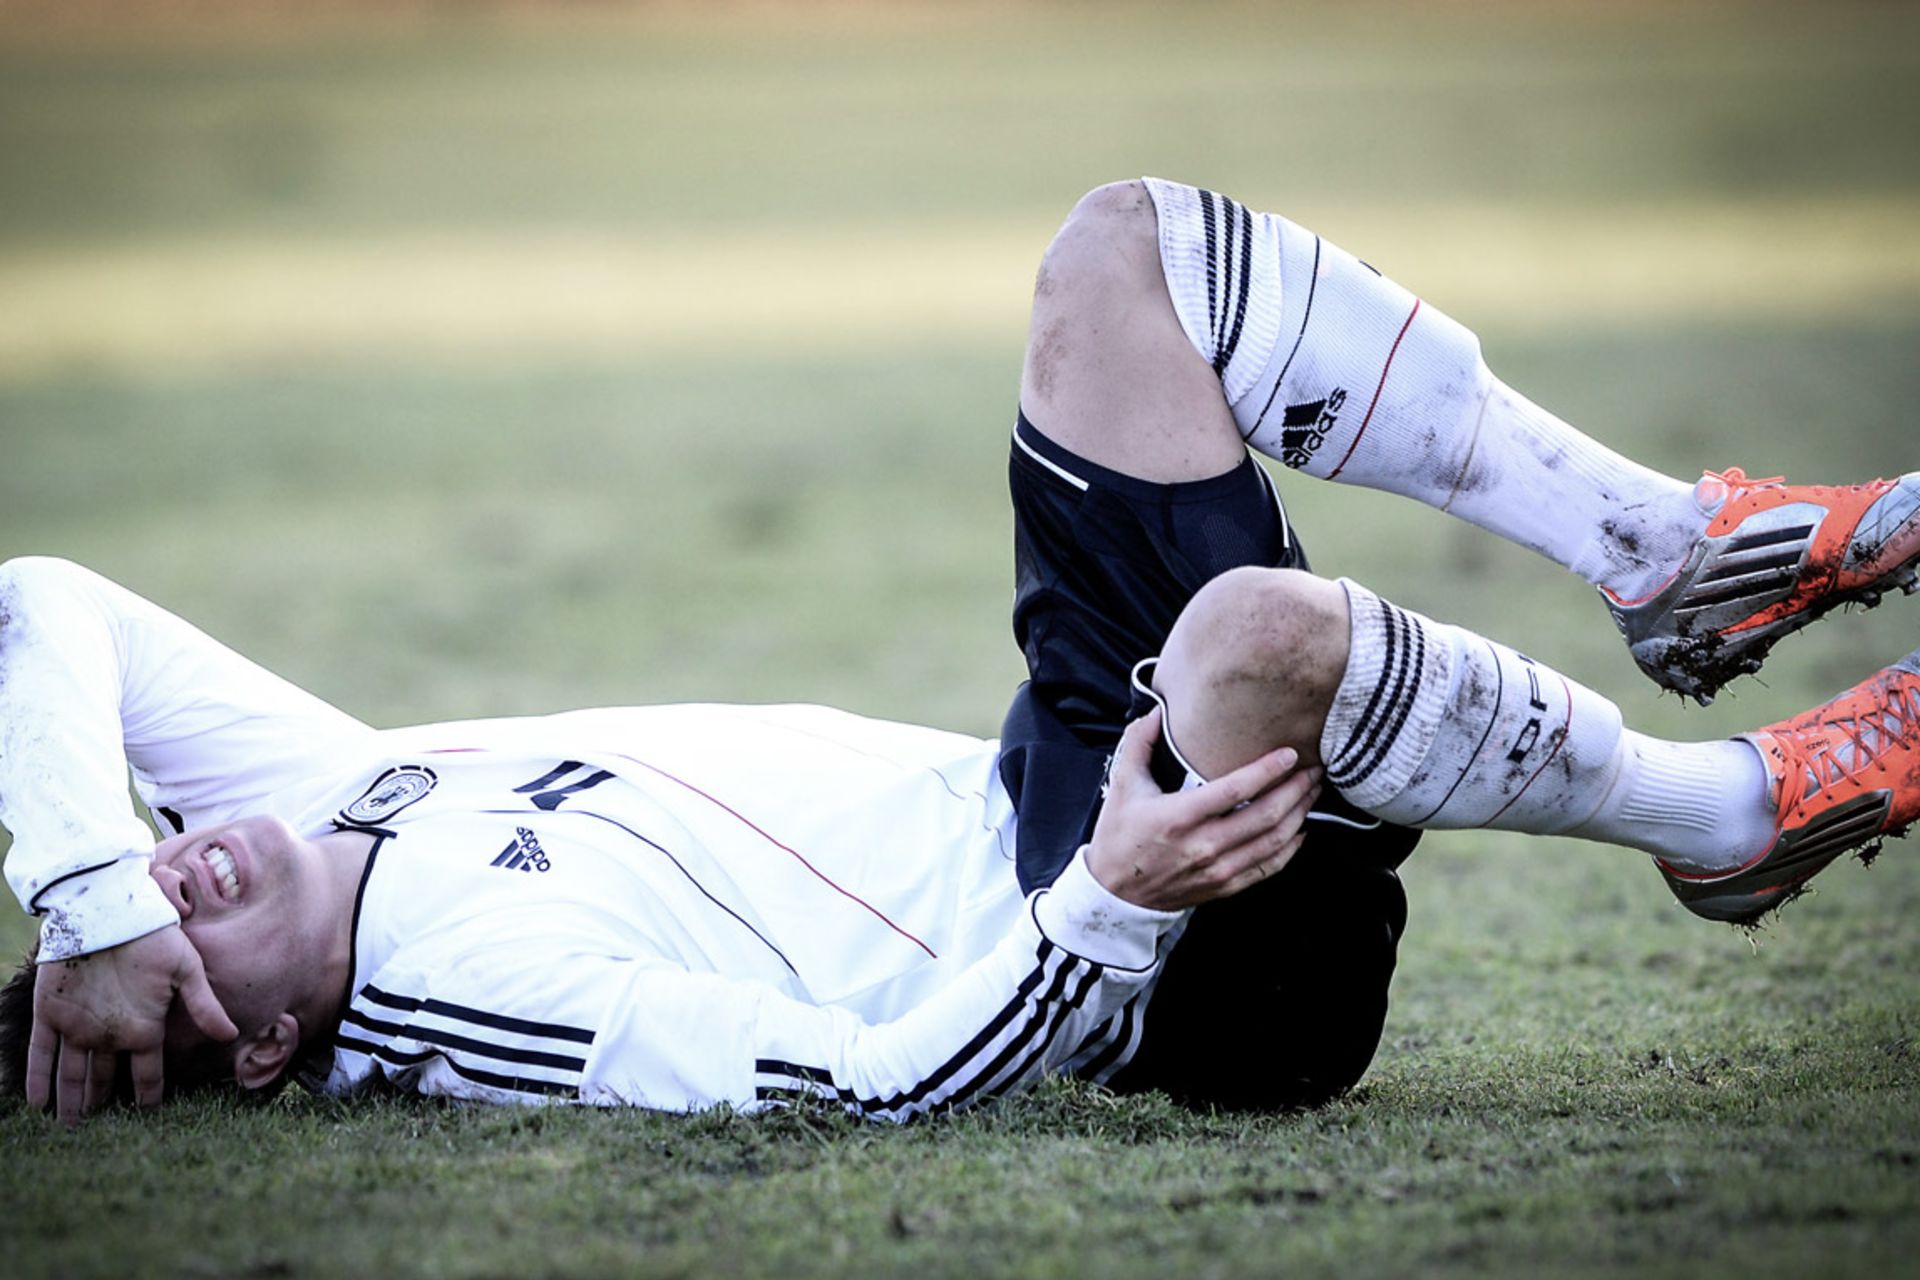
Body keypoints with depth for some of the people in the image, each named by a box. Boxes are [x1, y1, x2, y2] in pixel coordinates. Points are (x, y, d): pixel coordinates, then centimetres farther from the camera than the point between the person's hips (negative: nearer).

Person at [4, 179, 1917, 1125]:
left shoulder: (320, 790, -1)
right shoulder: (462, 992, -25)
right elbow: (870, 1077, -29)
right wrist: (1114, 902, -36)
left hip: (1063, 780, 9)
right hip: (1152, 979, -9)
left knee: (1126, 245, -1)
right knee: (1261, 630, -41)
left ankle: (1676, 555, 3)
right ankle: (1724, 817, -10)